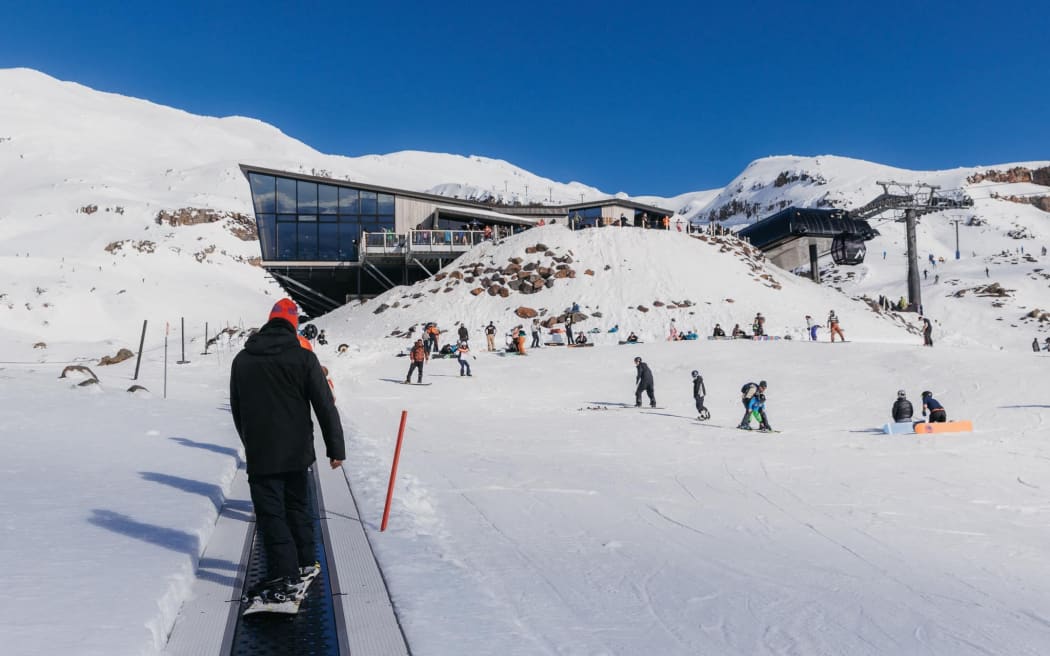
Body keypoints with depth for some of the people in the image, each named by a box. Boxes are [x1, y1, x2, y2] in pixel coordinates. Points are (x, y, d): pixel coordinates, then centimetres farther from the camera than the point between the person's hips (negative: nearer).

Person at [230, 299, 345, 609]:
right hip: (297, 451, 1)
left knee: (271, 514, 0)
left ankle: (287, 577, -7)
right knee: (298, 506, 17)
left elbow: (236, 409, 14)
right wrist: (335, 446, -1)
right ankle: (305, 564, 26)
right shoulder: (303, 357, -6)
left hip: (260, 454, 0)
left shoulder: (242, 360, 3)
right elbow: (325, 406, -8)